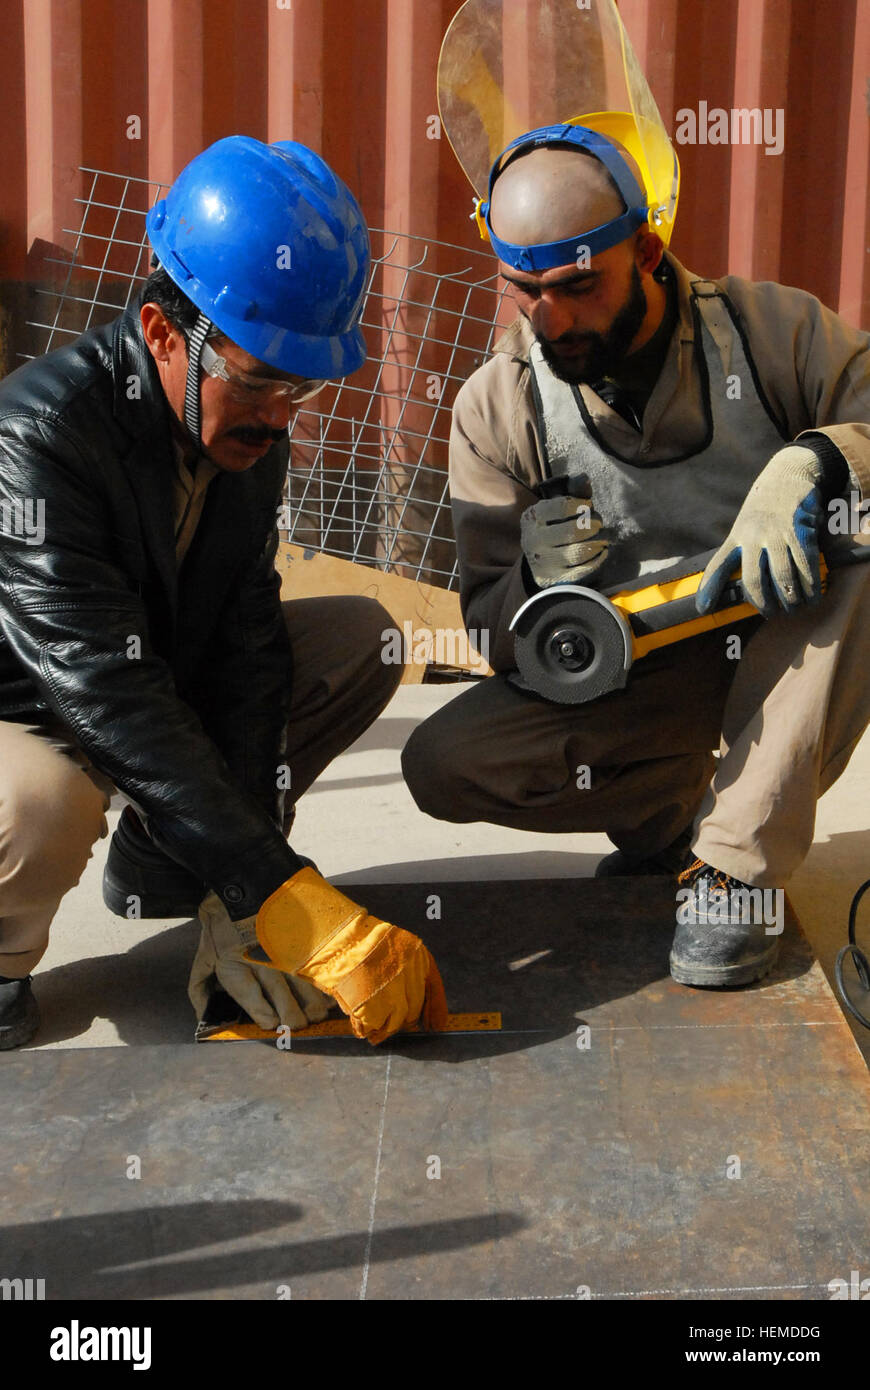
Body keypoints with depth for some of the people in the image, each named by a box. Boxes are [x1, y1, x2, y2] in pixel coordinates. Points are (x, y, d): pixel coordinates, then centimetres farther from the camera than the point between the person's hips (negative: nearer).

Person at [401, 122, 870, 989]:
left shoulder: (769, 328, -11)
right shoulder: (495, 410, -7)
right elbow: (497, 641, -7)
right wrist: (538, 580, -31)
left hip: (780, 658, -1)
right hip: (628, 681, 1)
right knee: (443, 766, -21)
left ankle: (738, 861, -24)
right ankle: (671, 814, 5)